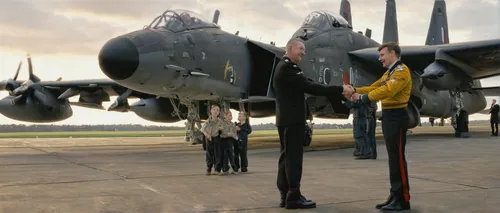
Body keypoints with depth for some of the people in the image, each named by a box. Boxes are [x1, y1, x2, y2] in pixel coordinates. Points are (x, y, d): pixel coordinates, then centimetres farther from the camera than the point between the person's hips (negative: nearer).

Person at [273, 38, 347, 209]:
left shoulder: (284, 66, 20)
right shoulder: (288, 67, -15)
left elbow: (305, 87, 15)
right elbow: (309, 87, -21)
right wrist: (339, 89, -19)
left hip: (286, 119, 11)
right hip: (292, 120, -11)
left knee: (287, 157, 10)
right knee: (294, 157, -8)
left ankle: (285, 195, 14)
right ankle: (293, 197, -6)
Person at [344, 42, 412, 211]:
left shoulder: (401, 70, -12)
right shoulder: (389, 72, 21)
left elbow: (388, 90, -24)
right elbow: (374, 87, 16)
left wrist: (363, 97, -23)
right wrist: (355, 91, 2)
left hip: (397, 116, -10)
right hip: (388, 116, 10)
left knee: (398, 157, -8)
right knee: (393, 157, 11)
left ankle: (403, 200, -2)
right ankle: (396, 196, 17)